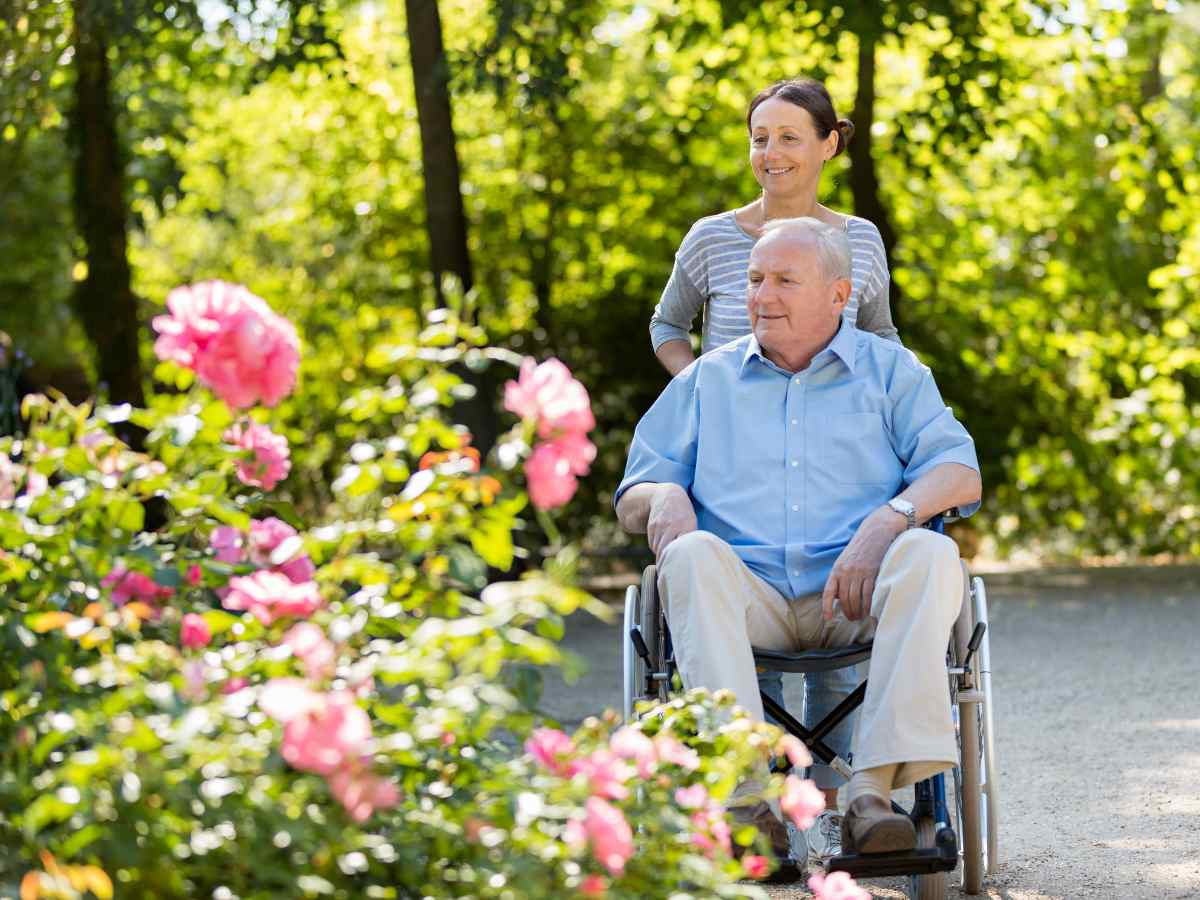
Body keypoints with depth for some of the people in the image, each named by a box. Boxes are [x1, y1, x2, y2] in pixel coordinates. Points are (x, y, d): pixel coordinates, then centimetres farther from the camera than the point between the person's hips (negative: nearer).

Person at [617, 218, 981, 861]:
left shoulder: (890, 370, 17)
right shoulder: (706, 381, 22)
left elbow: (960, 473, 3)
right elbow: (631, 499, 20)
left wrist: (888, 521, -18)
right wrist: (664, 497, -7)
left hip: (855, 600, 0)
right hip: (747, 600, 1)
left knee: (932, 555, -32)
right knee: (692, 555, -33)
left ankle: (872, 790, -42)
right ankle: (744, 791, -46)